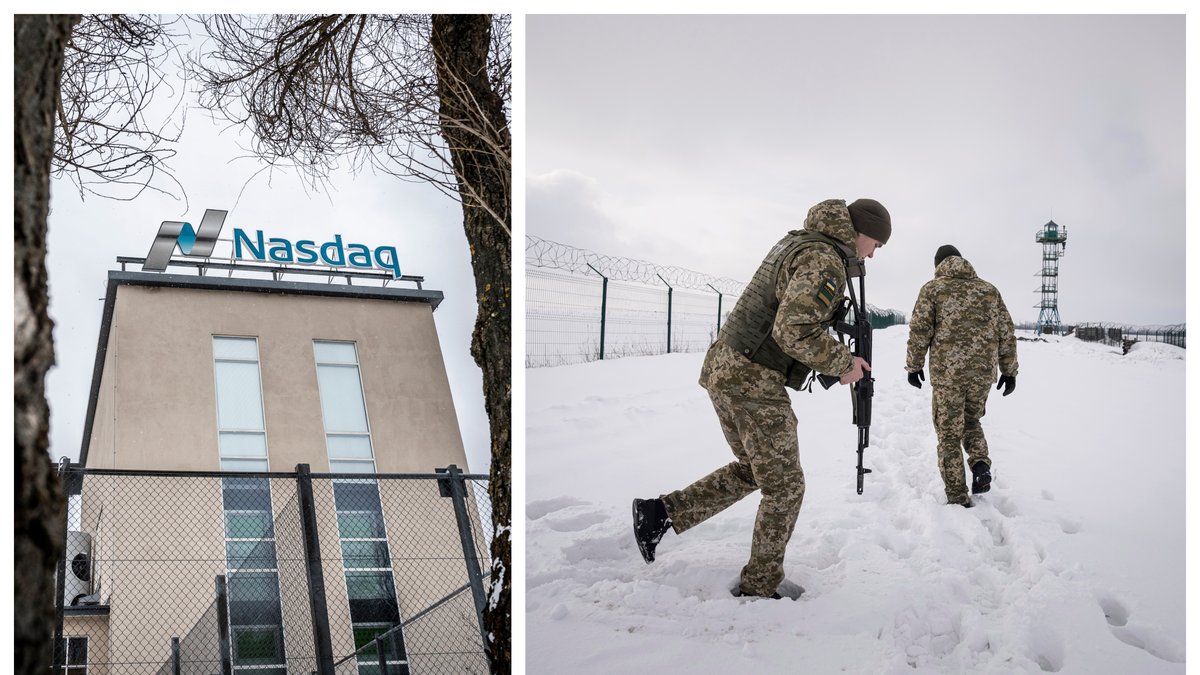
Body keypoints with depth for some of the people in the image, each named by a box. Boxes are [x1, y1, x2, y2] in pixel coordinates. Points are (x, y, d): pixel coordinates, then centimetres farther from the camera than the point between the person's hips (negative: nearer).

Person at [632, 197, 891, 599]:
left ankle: (662, 513, 16)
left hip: (723, 369, 9)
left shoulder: (796, 242, 16)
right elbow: (794, 331, -26)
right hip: (755, 382, -9)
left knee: (751, 470, 22)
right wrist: (842, 363, -13)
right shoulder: (825, 261, -15)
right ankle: (758, 587, 10)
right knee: (784, 487, 3)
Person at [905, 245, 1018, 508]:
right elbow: (1007, 333, 11)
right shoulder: (989, 290, 11)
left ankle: (958, 498, 5)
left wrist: (914, 366, 7)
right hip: (983, 372, 3)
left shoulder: (933, 288, 1)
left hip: (947, 372, -3)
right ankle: (981, 464, 0)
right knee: (971, 420, 26)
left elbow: (919, 331, -4)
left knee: (949, 435, 6)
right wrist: (1009, 370, 17)